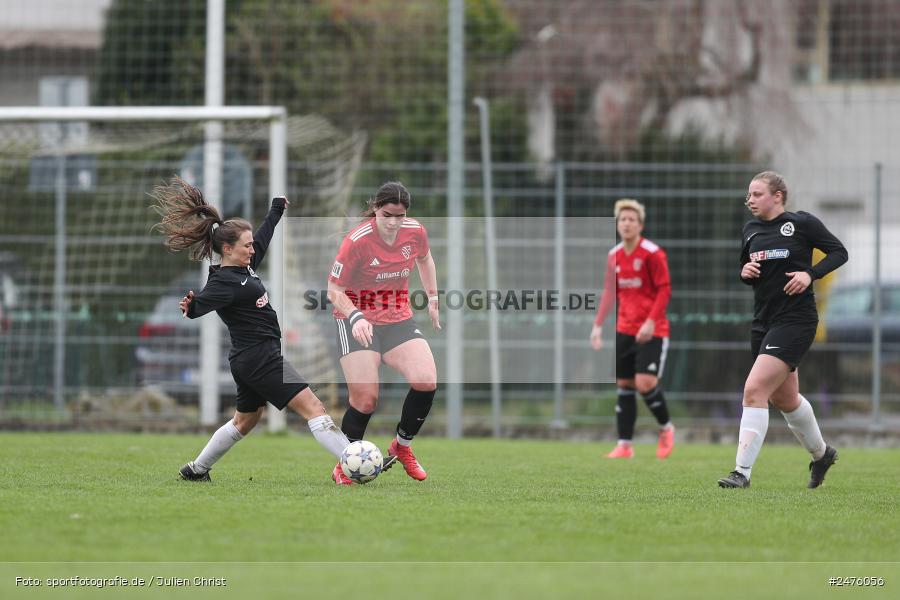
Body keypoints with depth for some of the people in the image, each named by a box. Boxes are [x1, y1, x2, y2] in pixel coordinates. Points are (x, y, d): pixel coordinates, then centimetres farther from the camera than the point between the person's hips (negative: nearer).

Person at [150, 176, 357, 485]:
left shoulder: (244, 268, 9)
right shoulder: (224, 282, -18)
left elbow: (263, 236, 25)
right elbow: (203, 303, -34)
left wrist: (278, 209, 37)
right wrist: (190, 307, -55)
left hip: (251, 359, 11)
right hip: (260, 358, -11)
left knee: (244, 421, 25)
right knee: (313, 407, -14)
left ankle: (196, 469, 35)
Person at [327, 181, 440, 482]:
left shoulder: (415, 232, -6)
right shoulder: (357, 240, -20)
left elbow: (424, 259, 19)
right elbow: (334, 290, -15)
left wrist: (433, 297, 19)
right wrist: (355, 317, -30)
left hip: (399, 319, 4)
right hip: (358, 320, -4)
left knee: (426, 382, -17)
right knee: (365, 399, -15)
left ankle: (402, 446, 9)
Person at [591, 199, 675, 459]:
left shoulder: (653, 253, -11)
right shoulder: (614, 256, 7)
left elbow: (664, 290, -12)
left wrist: (651, 322, -20)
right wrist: (598, 325, 11)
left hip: (651, 330, -6)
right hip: (625, 329, 6)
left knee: (645, 383, -15)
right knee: (624, 385, 4)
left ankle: (666, 428, 11)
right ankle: (624, 445, 9)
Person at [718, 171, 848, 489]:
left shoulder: (802, 223, -8)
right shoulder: (751, 229, 9)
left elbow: (839, 252, -2)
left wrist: (810, 274, -17)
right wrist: (745, 272, -3)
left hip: (795, 320, -8)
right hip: (763, 320, 8)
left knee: (754, 390, -19)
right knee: (785, 399, 19)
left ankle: (743, 471, -17)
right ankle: (821, 453, 44)